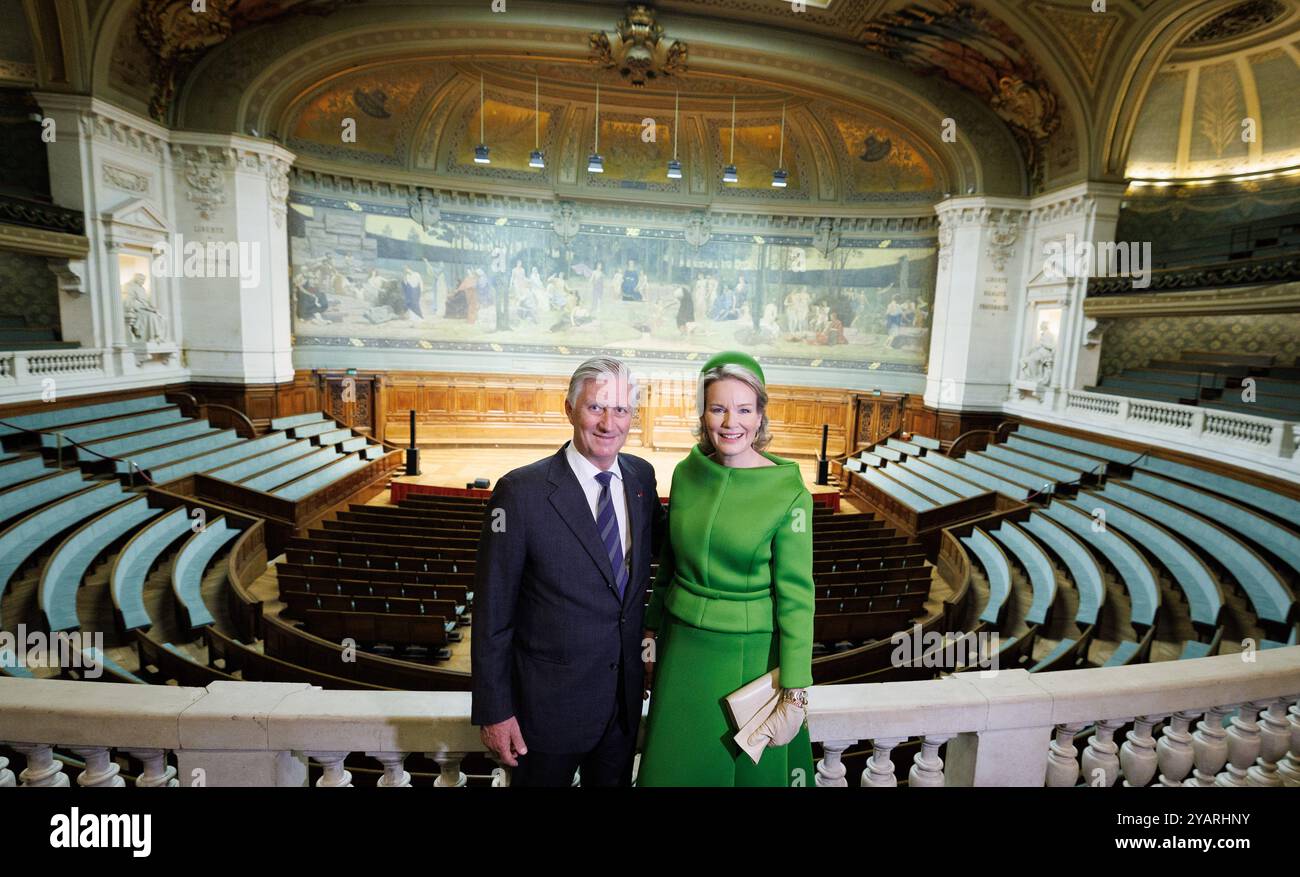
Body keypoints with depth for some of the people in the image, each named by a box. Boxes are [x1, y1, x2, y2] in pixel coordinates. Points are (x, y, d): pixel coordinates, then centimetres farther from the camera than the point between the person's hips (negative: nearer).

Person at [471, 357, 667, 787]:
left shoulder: (641, 475, -3)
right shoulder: (521, 492, -20)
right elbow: (492, 611, -14)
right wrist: (494, 710, -11)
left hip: (626, 697, 5)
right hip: (551, 701, -5)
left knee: (614, 781, 25)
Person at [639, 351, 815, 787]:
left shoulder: (788, 492, -16)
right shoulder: (686, 472, -3)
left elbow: (796, 597, -13)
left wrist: (795, 695, -12)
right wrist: (652, 636, 12)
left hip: (749, 657, -4)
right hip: (682, 650, 4)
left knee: (750, 769, 18)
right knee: (675, 767, 21)